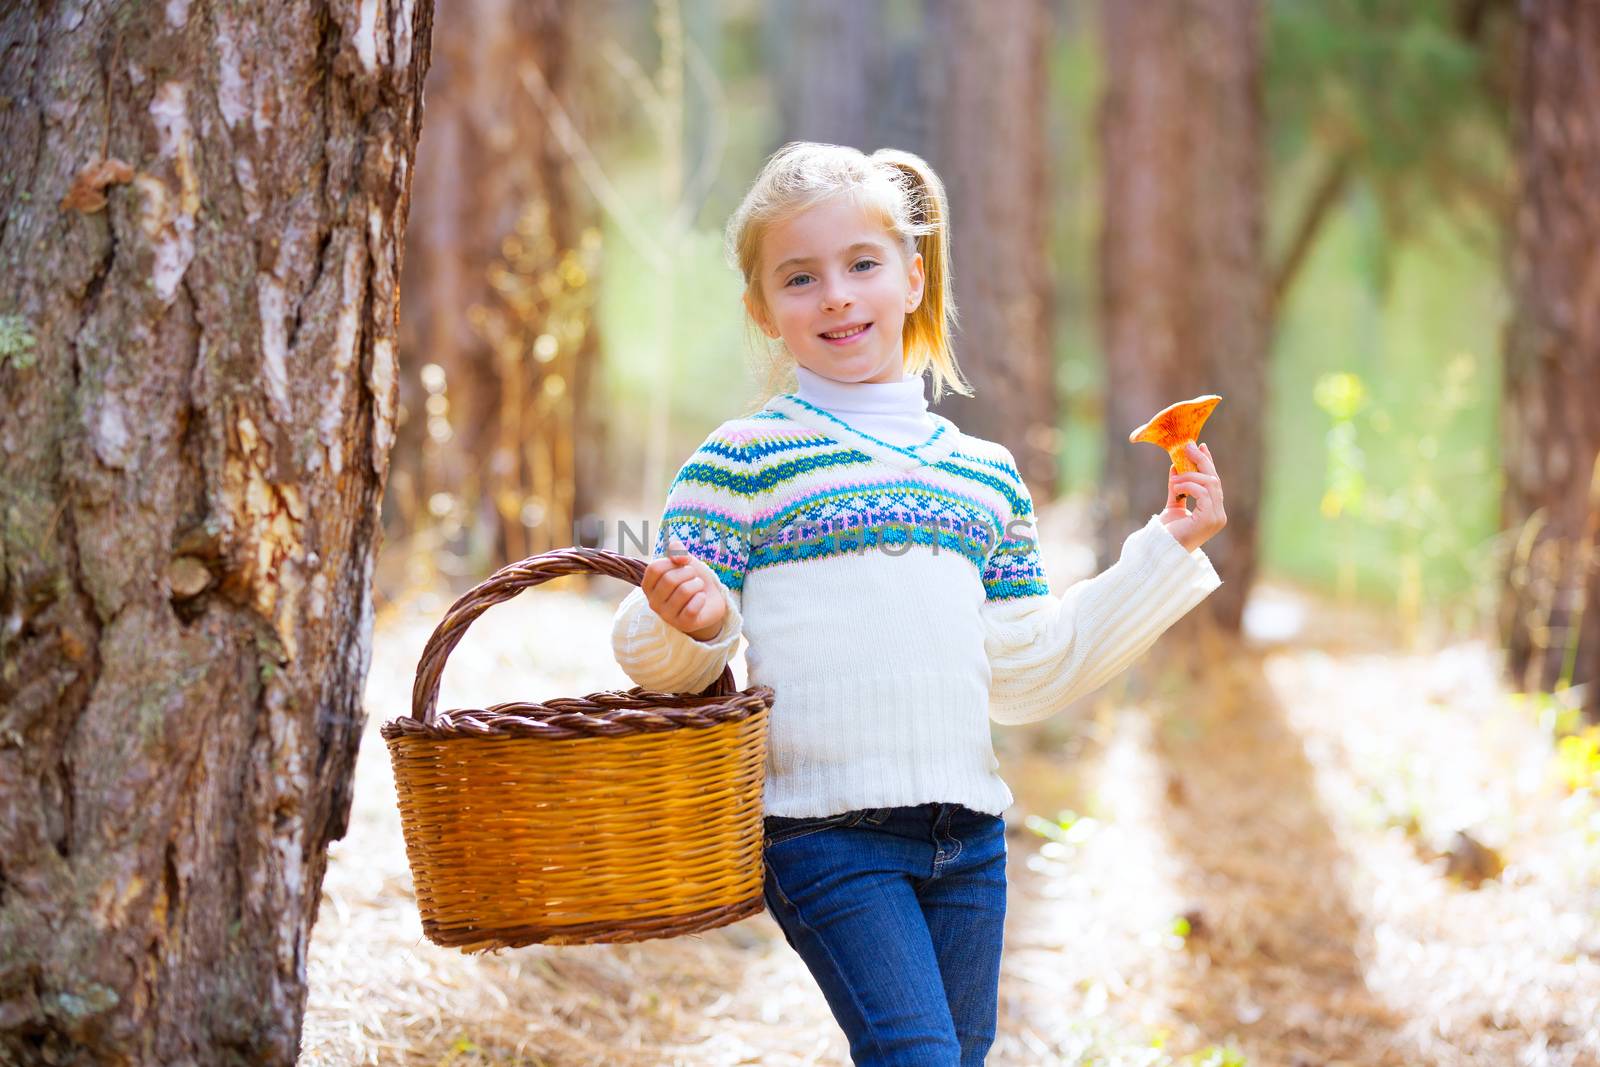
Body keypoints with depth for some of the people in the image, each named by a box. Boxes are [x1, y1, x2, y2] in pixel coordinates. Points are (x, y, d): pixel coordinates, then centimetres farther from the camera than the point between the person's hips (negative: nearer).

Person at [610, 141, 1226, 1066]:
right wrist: (692, 623, -26)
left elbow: (1029, 672, 19)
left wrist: (1168, 549, 16)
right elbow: (661, 656, -2)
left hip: (969, 830, 5)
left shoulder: (985, 473, 15)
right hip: (824, 834, -5)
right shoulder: (742, 461, -1)